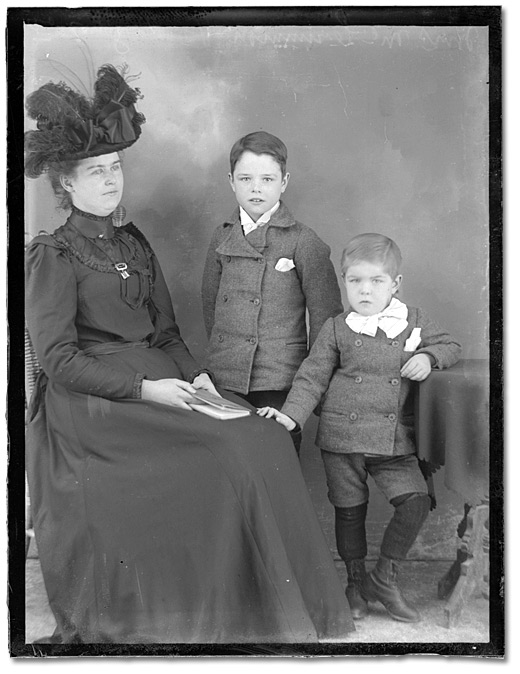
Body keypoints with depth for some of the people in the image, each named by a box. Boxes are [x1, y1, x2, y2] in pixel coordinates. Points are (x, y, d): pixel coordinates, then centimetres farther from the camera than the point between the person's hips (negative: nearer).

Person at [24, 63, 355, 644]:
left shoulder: (133, 244, 17)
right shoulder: (52, 254, -3)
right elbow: (58, 359, -10)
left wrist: (193, 374, -3)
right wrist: (143, 389, -18)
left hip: (157, 379, 6)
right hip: (90, 401, -6)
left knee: (263, 438, -13)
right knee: (233, 454, -21)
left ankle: (267, 606, -3)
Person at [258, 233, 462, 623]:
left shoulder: (414, 321, 5)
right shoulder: (336, 329, 2)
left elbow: (451, 346, 15)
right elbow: (312, 377, 1)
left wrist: (428, 357, -6)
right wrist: (291, 415, -11)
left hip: (394, 441, 1)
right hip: (342, 437, 0)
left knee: (416, 502, -9)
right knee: (349, 511, 10)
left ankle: (385, 577, 13)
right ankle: (356, 580, 32)